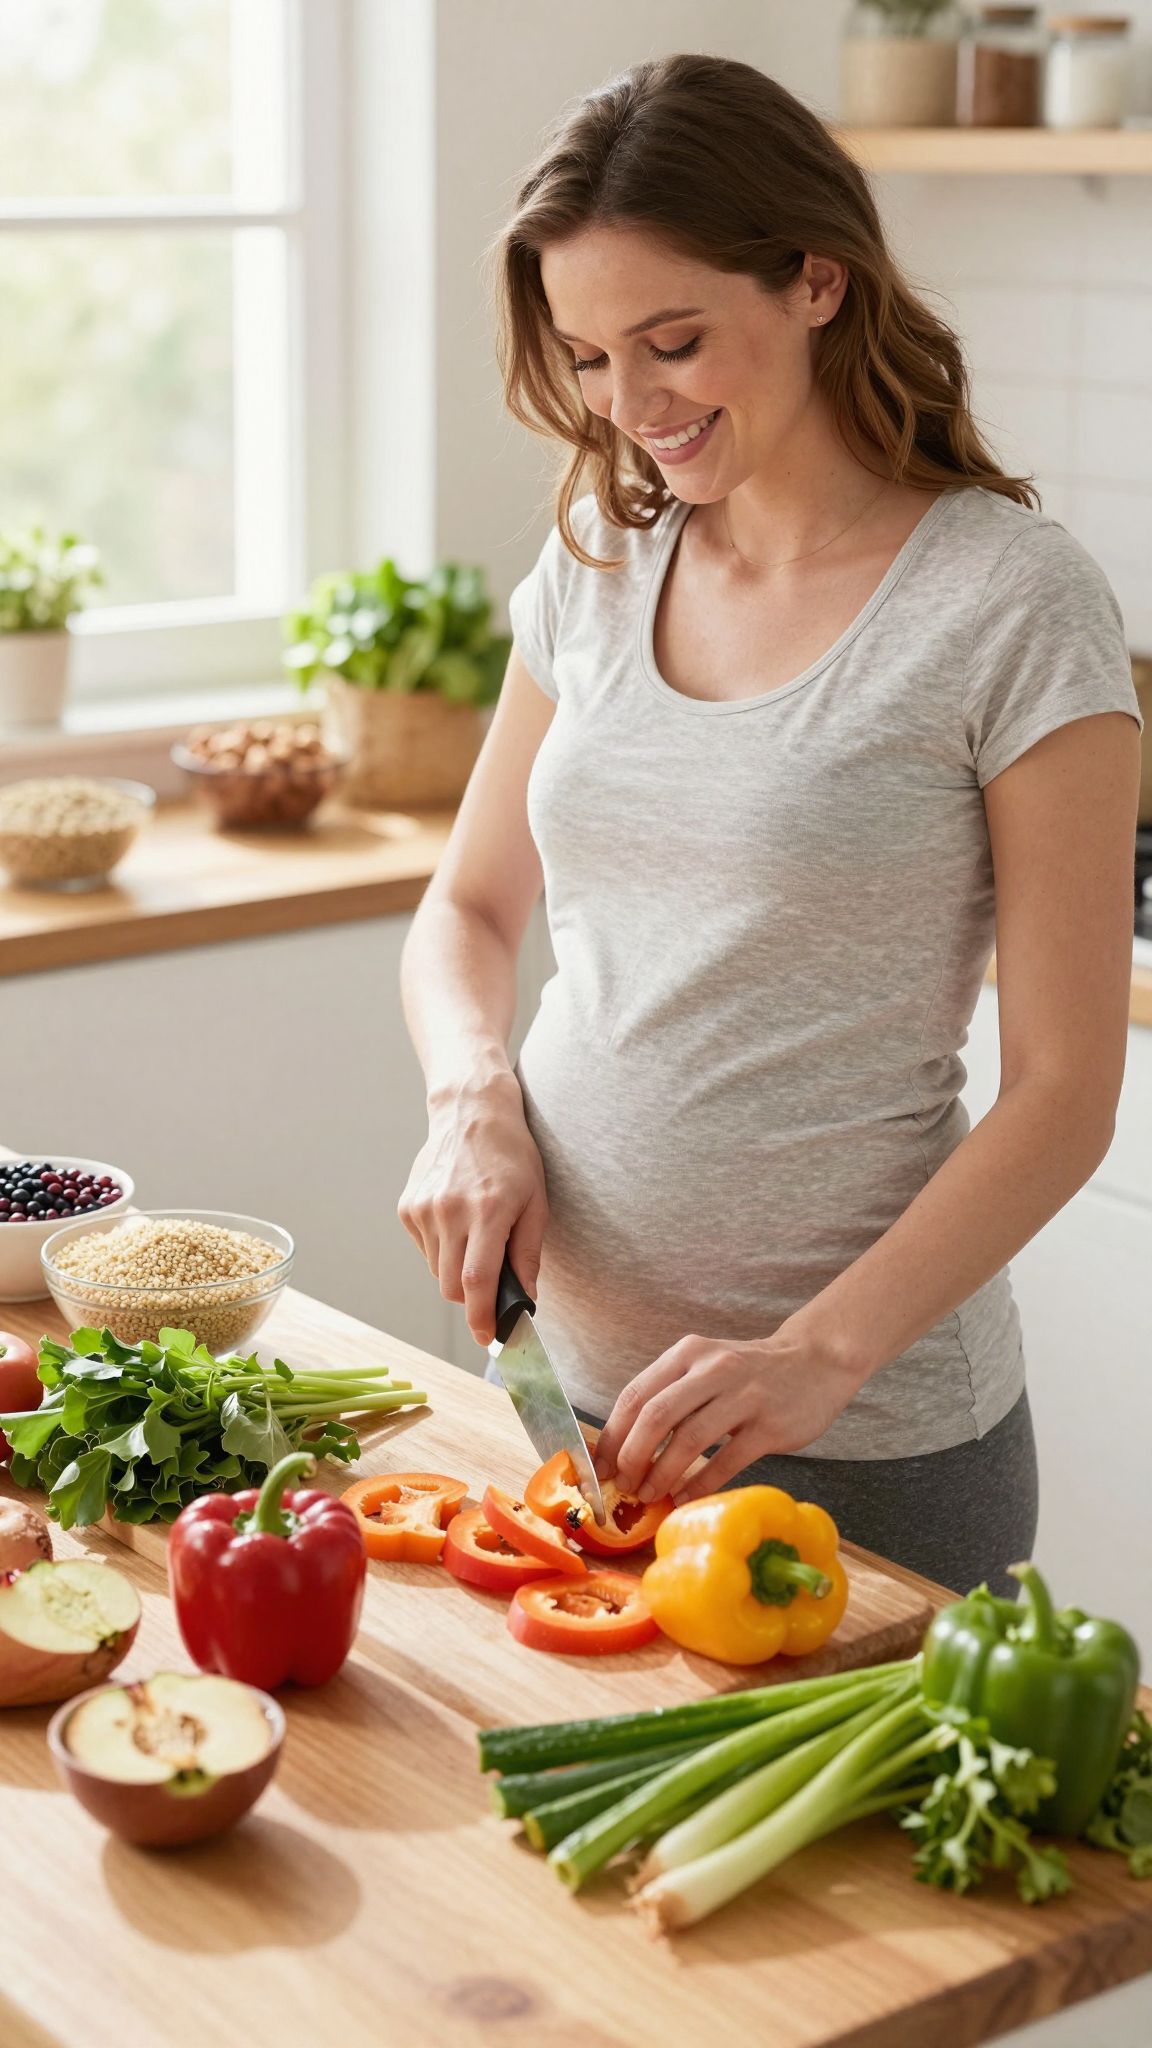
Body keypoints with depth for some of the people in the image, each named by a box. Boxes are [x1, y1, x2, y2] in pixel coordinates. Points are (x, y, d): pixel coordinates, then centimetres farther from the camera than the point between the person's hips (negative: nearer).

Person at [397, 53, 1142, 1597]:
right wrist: (476, 1098, -6)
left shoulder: (1014, 601, -12)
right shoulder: (596, 564, 4)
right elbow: (469, 909, 14)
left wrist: (823, 1352, -22)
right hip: (562, 1373, 5)